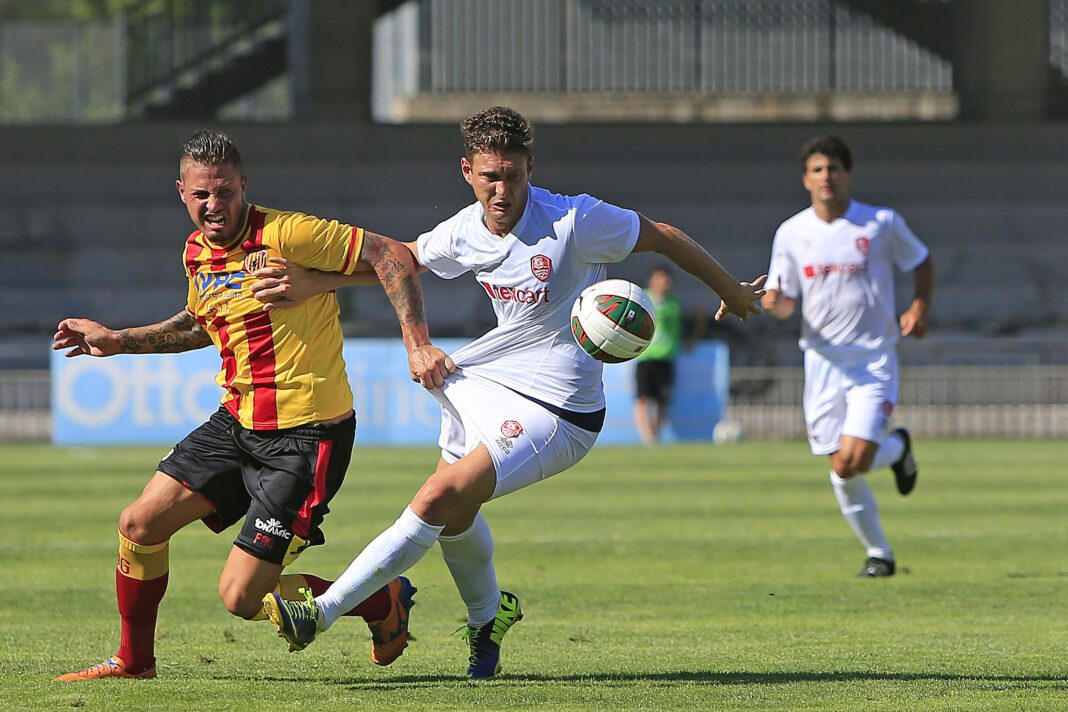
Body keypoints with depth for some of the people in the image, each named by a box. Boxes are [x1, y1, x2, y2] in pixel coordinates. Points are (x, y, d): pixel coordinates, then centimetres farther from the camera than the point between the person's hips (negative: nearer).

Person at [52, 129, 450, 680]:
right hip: (237, 423, 8)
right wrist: (117, 341, 24)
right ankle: (133, 661, 26)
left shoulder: (285, 234, -18)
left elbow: (391, 256, -17)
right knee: (139, 524, 4)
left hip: (305, 437, -8)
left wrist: (417, 345, -25)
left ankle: (385, 601, 12)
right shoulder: (197, 252, 8)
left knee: (242, 597, -9)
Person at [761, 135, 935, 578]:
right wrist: (774, 304, -18)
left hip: (875, 361, -3)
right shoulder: (791, 234, 3)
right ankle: (878, 554, 23)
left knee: (853, 461, -18)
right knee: (842, 474, 3)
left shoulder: (882, 224, -3)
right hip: (823, 360, 3)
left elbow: (922, 263, 13)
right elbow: (784, 303, 7)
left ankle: (897, 448, 17)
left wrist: (920, 307, -4)